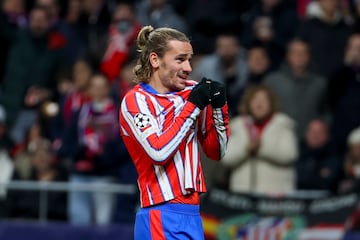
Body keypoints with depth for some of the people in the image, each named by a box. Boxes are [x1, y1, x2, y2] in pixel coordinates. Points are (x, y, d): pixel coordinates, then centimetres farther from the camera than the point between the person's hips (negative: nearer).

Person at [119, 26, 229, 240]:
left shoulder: (192, 92, 10)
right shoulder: (135, 100, -7)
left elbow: (216, 152, 15)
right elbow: (158, 152, -22)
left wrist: (219, 108, 0)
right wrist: (192, 107, -16)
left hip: (193, 215, 7)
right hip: (162, 219, -7)